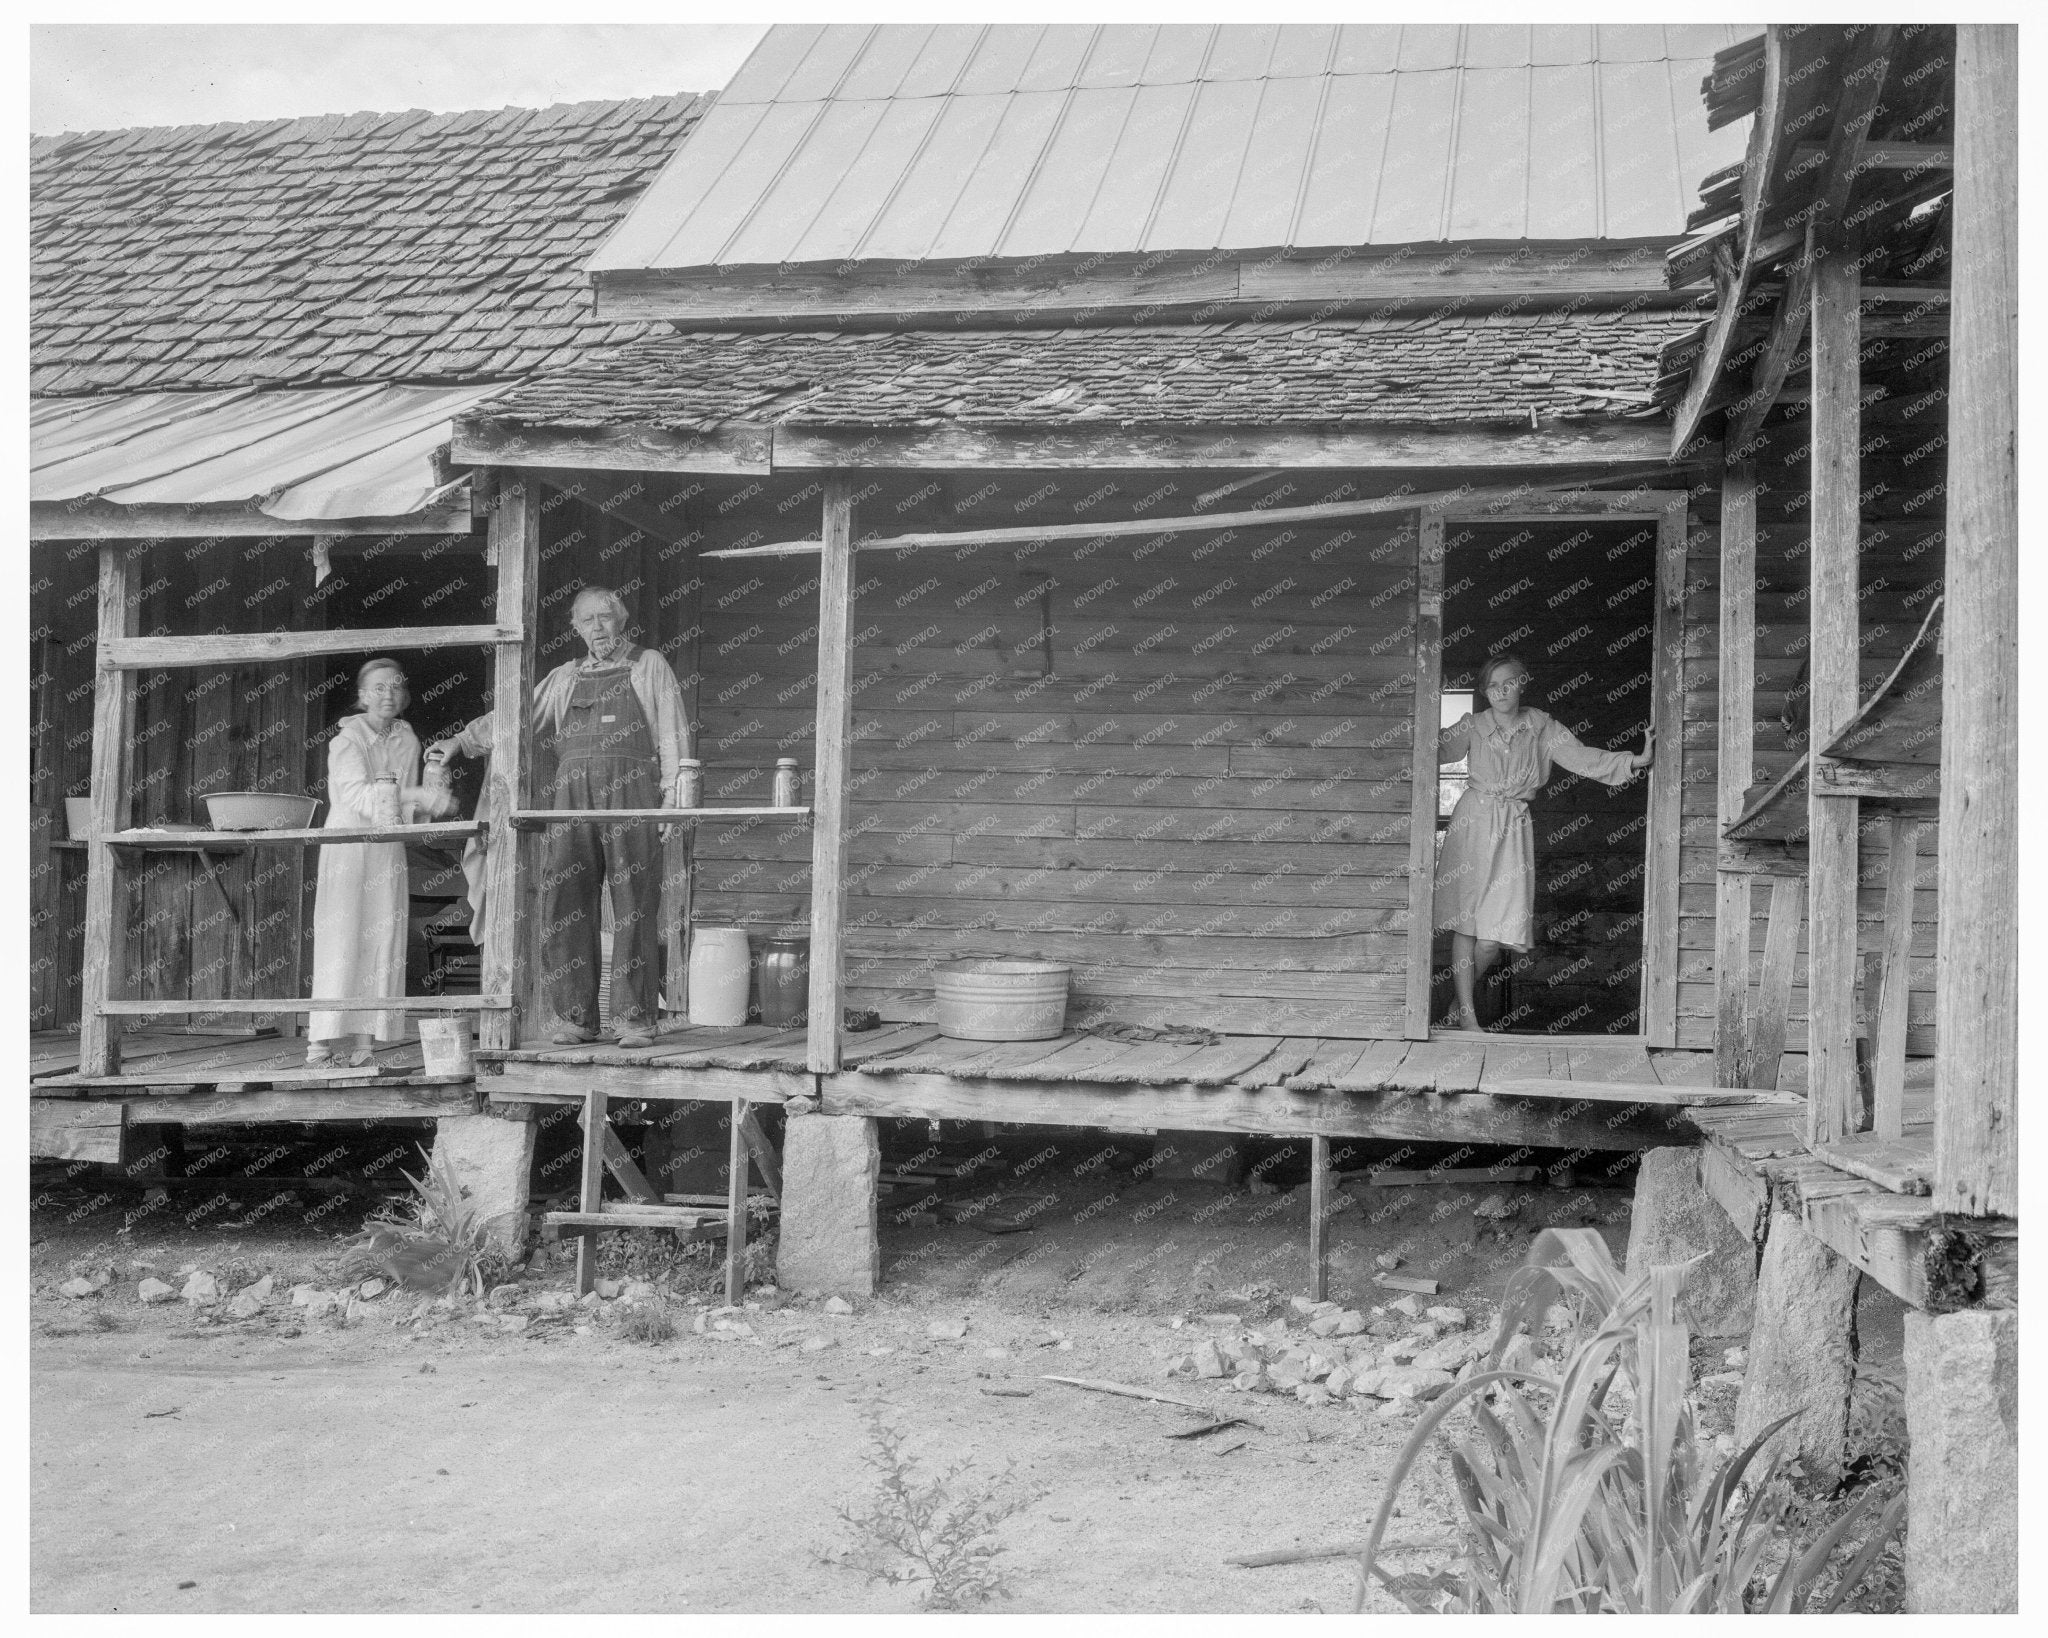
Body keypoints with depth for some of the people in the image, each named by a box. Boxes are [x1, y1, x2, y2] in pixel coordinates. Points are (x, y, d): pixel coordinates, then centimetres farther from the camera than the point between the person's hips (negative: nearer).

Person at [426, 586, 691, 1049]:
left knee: (634, 908, -7)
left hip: (632, 791, -3)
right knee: (565, 906, -5)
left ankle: (635, 1018, -5)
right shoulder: (564, 678, 22)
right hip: (573, 794, 3)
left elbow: (673, 735, 7)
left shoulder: (649, 666, 13)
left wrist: (672, 798, -2)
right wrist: (462, 741, 13)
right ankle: (576, 1017, 0)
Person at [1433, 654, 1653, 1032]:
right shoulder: (1473, 725, 0)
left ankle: (1462, 992, 22)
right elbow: (1436, 749, -6)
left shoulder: (1541, 726, 4)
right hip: (1473, 822, -1)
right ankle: (1466, 1015, 4)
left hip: (1514, 829, 1)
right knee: (1465, 923, -3)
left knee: (1500, 929, -3)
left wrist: (1634, 761, -12)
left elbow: (1581, 756, -2)